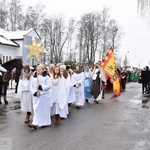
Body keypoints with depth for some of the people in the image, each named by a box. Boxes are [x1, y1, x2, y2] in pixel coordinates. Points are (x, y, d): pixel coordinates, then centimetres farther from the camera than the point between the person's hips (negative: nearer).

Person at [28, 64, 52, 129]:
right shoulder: (33, 77, 9)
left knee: (45, 109, 6)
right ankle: (35, 123, 0)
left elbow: (49, 85, -12)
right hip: (36, 96, 3)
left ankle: (46, 122, 21)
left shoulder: (46, 77, -3)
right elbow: (31, 86, 5)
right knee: (36, 109, 1)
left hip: (44, 96, -3)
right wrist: (34, 92, -11)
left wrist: (41, 87, -24)